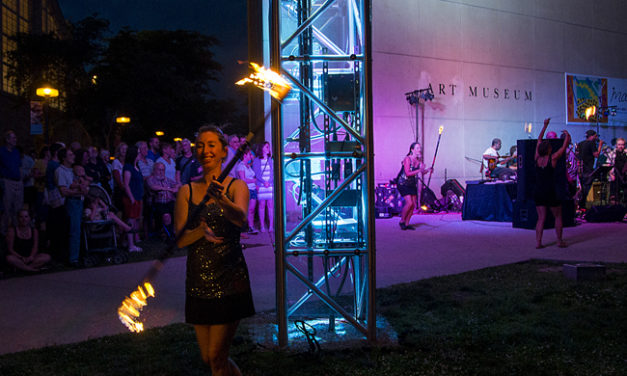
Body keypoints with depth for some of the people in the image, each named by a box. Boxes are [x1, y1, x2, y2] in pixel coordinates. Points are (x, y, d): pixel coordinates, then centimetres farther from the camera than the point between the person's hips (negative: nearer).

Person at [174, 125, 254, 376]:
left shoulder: (236, 186, -3)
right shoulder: (187, 191, 6)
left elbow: (241, 218, -25)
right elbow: (180, 239, -4)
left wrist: (221, 199, -44)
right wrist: (201, 230, -25)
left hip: (229, 279, -4)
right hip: (198, 281, 4)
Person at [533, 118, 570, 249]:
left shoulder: (537, 158, 3)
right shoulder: (552, 158, -8)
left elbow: (539, 141, 17)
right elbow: (565, 145, 3)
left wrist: (545, 125, 25)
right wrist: (567, 135, 22)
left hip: (537, 192, 5)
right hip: (550, 193, -5)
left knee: (541, 218, 8)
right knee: (558, 216, 11)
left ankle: (538, 242, 0)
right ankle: (560, 241, 14)